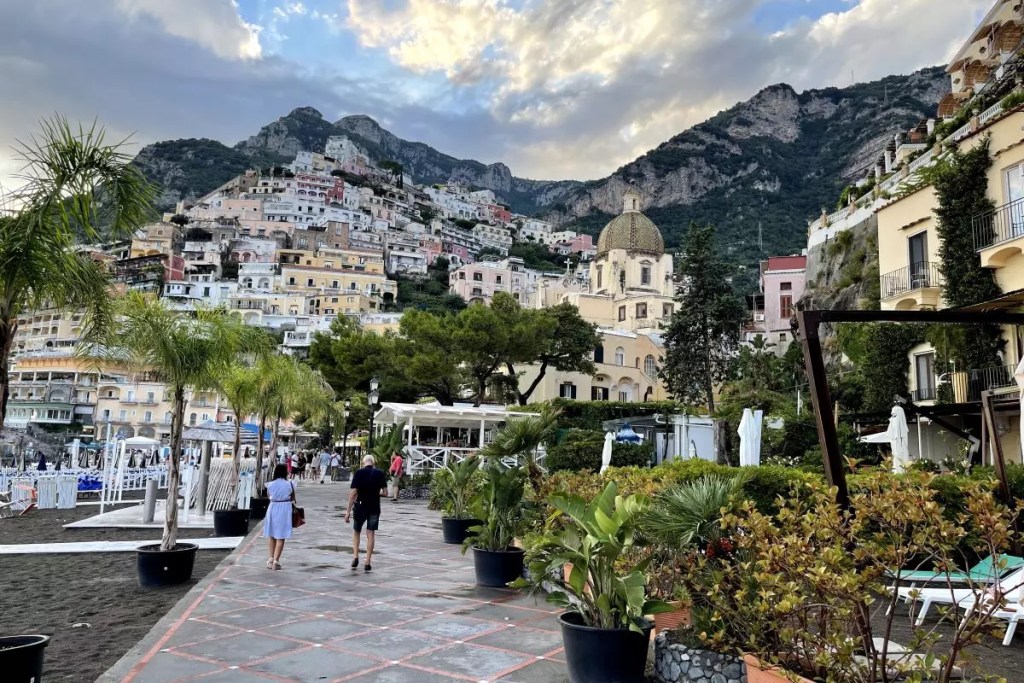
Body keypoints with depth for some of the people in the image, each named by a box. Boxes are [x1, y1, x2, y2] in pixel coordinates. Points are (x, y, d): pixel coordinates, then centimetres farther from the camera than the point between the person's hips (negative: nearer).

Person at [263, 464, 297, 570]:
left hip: (272, 508, 3)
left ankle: (271, 559, 23)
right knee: (281, 537, 1)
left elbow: (269, 496, 5)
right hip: (284, 509, -3)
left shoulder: (270, 484, -3)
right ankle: (276, 561, -4)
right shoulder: (289, 484, -9)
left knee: (272, 536, 17)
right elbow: (293, 499, -1)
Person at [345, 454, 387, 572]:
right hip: (374, 508, 1)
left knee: (356, 531, 19)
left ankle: (355, 557, 9)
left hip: (360, 507, -1)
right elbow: (385, 492, -4)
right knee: (370, 534, 7)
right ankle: (368, 563, 6)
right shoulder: (380, 473, -3)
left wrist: (348, 510, -9)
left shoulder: (358, 473, -8)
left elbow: (354, 492, -12)